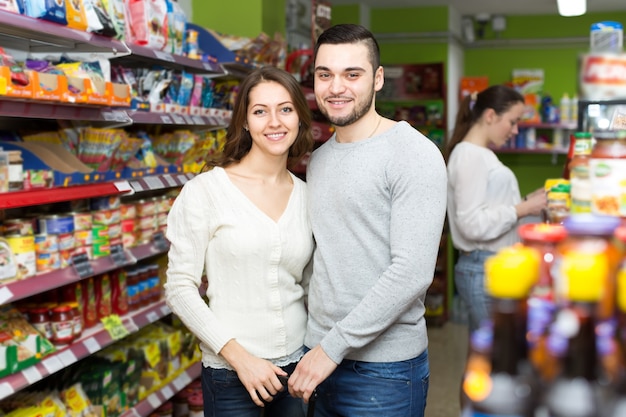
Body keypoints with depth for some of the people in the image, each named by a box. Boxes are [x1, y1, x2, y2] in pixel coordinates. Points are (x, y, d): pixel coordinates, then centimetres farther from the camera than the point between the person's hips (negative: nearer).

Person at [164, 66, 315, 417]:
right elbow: (180, 289, -9)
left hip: (298, 365, 4)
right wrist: (239, 356, -14)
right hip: (230, 372, -4)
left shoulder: (307, 196, 3)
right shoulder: (206, 190, -9)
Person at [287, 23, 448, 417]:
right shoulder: (318, 159, 10)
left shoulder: (414, 155, -14)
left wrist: (335, 345, -19)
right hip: (320, 356, 7)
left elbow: (412, 272, -21)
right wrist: (315, 344, 8)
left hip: (383, 368, -6)